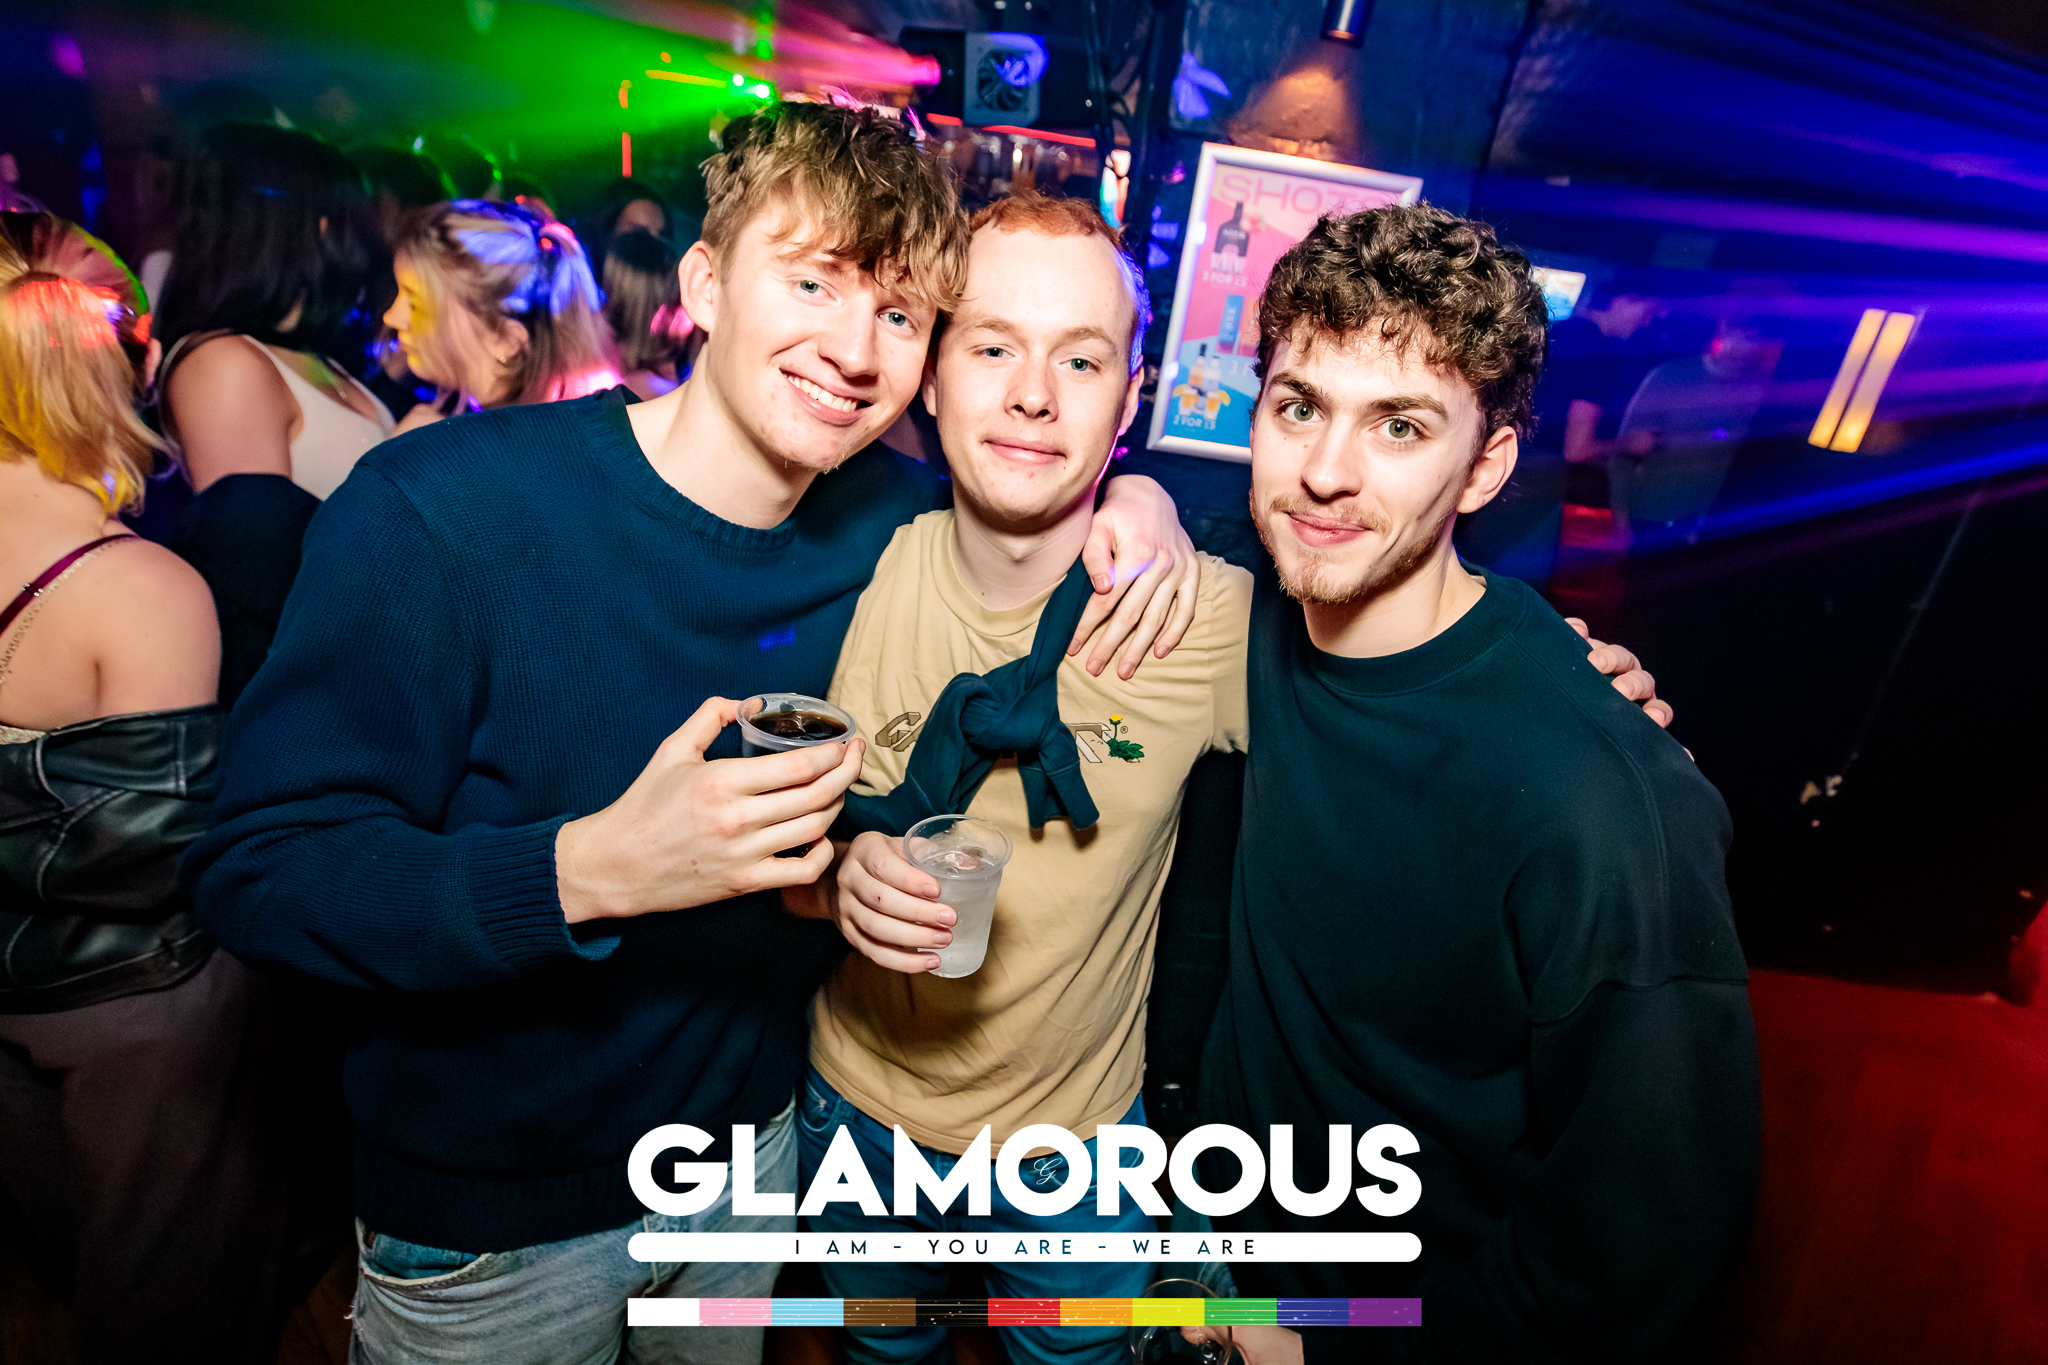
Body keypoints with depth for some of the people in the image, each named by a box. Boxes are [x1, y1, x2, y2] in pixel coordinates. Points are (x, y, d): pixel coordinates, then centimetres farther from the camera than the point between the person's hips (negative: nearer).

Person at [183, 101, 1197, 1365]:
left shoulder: (888, 515, -10)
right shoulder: (440, 509, -24)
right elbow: (259, 866, -23)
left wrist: (1132, 494, -13)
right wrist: (587, 870, -38)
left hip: (755, 1149, 4)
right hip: (483, 1213, -3)